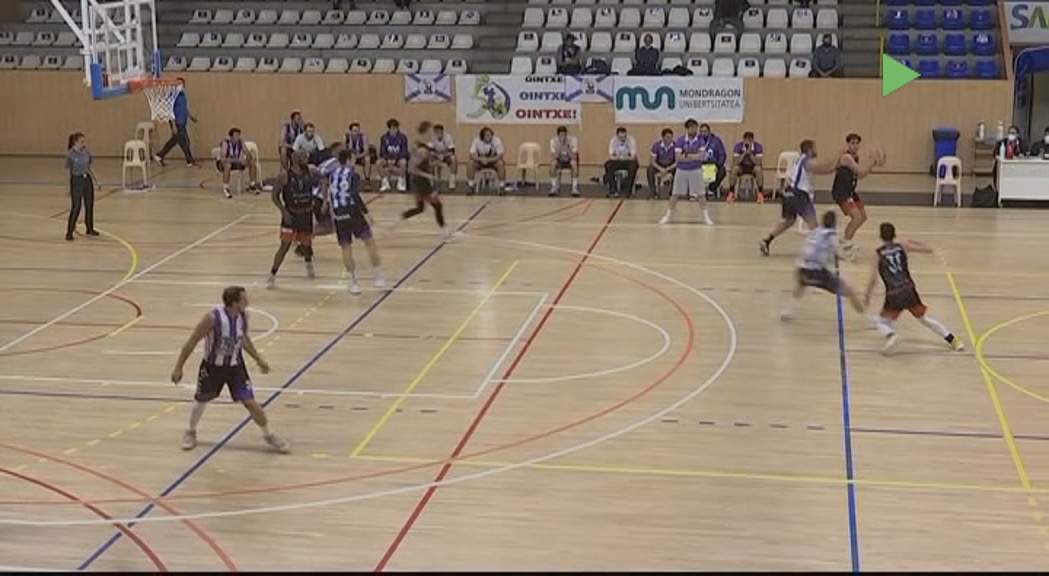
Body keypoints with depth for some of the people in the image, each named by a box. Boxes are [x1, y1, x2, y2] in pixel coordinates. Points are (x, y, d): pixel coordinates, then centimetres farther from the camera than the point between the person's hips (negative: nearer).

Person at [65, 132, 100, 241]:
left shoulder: (86, 152, 4)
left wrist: (96, 182, 16)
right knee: (76, 207, -7)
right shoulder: (70, 154, -13)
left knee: (89, 205, 13)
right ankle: (69, 232, 0)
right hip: (76, 180, -6)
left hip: (87, 179, 6)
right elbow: (67, 168, -13)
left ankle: (90, 229, 29)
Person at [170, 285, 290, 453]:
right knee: (200, 400, 16)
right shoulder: (213, 318, -28)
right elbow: (191, 342, -18)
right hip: (212, 367, -3)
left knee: (250, 402, -5)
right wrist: (178, 367, -14)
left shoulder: (243, 316, -12)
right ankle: (190, 433, 42)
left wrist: (258, 358, 15)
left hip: (235, 366, 3)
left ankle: (269, 435, 14)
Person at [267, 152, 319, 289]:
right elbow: (275, 195, -9)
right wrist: (284, 211, -17)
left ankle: (309, 264, 50)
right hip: (291, 214, -4)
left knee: (306, 243, 17)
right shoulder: (285, 176, -16)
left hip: (306, 214, 4)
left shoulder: (310, 172, -6)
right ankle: (272, 276, -4)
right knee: (285, 245, -10)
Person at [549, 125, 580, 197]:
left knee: (574, 164, -36)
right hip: (560, 161, 1)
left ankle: (575, 189, -28)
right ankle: (554, 188, -22)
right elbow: (553, 158, -25)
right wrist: (559, 148, -37)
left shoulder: (573, 139, -22)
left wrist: (566, 148, -40)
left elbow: (574, 157, -29)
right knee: (553, 164, -32)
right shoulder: (553, 140, -18)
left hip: (570, 160, -1)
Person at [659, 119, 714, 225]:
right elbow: (679, 157, -16)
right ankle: (668, 215, 13)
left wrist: (687, 155, -17)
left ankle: (706, 216, 9)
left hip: (696, 170, 0)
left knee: (701, 194, 1)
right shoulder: (680, 140, -7)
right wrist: (694, 157, -16)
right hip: (681, 170, 0)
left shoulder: (700, 140, -4)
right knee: (675, 194, 4)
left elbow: (701, 156, -15)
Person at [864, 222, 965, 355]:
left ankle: (890, 336, -21)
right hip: (909, 291, 3)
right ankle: (953, 340, 20)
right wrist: (911, 243, 32)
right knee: (925, 318, 21)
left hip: (893, 295, -3)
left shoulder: (878, 254, 3)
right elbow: (929, 250, 16)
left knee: (881, 322, 12)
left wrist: (867, 297, 8)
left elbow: (873, 279, -4)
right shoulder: (903, 246, 9)